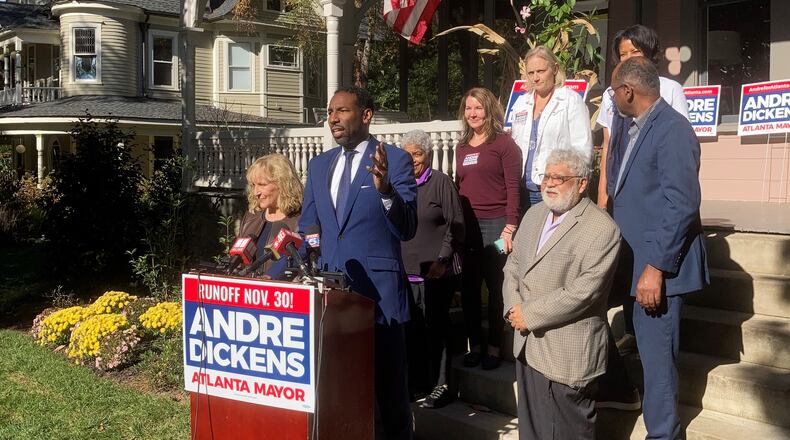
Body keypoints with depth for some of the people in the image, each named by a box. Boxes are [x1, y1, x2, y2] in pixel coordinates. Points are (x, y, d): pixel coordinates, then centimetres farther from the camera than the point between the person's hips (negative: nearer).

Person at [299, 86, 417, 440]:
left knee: (388, 388, 7)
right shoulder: (318, 165, 11)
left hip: (378, 292, -5)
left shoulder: (395, 160, -7)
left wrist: (386, 191, -30)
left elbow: (407, 230, -14)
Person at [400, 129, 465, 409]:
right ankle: (416, 381, 19)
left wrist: (442, 260, -12)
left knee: (436, 326, -1)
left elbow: (455, 225, -5)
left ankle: (441, 385, 9)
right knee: (412, 328, 6)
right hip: (407, 270, 5)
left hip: (436, 271, -5)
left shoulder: (441, 182, -2)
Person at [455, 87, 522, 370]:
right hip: (466, 226, 6)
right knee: (469, 289, 8)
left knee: (496, 289, 1)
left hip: (495, 225, -5)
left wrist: (510, 228, -13)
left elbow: (513, 187, -7)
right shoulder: (462, 148, 15)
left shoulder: (504, 143, -3)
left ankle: (494, 347, 12)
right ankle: (475, 345, 19)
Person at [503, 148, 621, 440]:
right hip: (528, 345, 7)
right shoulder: (534, 214, 11)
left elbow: (583, 291, -22)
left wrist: (530, 314, -17)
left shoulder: (602, 230, -16)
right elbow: (513, 265, 14)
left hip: (568, 353, -7)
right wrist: (513, 307, -4)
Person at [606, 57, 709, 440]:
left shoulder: (673, 130, -17)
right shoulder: (635, 129, 13)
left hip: (658, 265, -9)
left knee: (656, 355, -1)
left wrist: (656, 267, -24)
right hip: (636, 259, 9)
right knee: (648, 350, 18)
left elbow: (682, 204, -23)